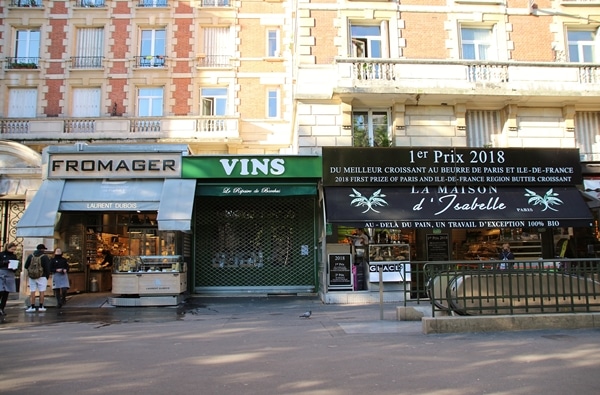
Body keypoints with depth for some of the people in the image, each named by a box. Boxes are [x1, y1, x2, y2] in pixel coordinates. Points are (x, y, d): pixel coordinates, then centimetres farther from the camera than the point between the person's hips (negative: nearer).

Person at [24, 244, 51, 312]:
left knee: (32, 292, 5)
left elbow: (26, 266, 9)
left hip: (32, 277, 3)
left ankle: (32, 307, 1)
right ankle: (41, 307, 2)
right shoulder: (45, 257, -5)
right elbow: (47, 268, -7)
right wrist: (47, 276, 4)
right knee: (41, 292, 1)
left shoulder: (31, 256, 7)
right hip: (42, 277, -3)